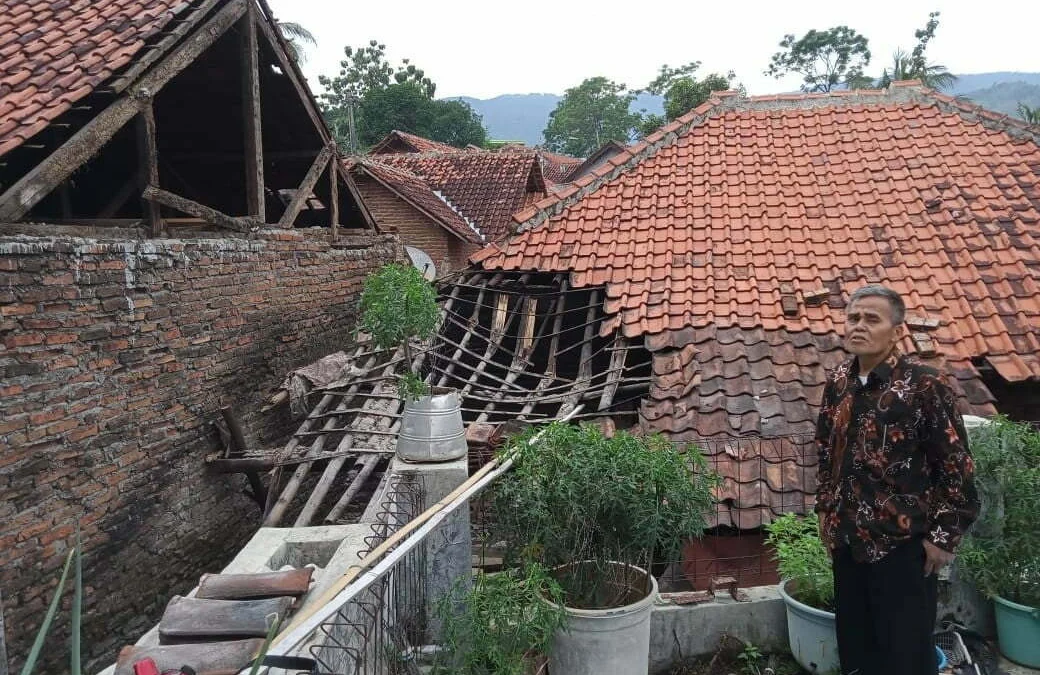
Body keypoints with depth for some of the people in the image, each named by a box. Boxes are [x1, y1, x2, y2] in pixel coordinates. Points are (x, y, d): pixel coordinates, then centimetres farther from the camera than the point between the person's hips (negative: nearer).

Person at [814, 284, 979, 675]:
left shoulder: (923, 384, -16)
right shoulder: (837, 383, 2)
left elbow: (956, 464, -13)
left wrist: (944, 535, -12)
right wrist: (826, 510, 14)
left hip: (902, 542, -5)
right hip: (848, 539, 6)